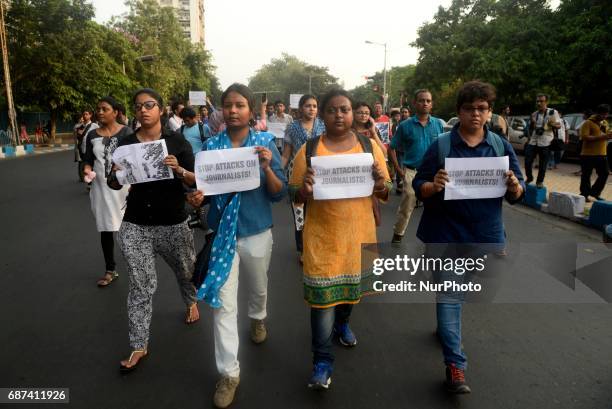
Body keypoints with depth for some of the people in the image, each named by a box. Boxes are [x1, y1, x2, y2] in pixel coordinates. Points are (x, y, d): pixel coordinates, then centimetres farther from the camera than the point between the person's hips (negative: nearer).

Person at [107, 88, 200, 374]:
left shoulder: (177, 141, -5)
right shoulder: (125, 143, 1)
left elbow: (195, 181, -6)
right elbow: (115, 185, 8)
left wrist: (179, 170, -26)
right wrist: (115, 175, -14)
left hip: (173, 223, 0)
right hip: (135, 225, 1)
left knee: (185, 270, 20)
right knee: (141, 285, 1)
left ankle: (191, 302, 53)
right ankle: (139, 345, 14)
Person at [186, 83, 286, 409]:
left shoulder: (265, 143, -8)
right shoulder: (211, 146, -4)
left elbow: (280, 193, -10)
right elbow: (204, 186, 5)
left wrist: (267, 168, -28)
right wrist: (197, 197, -18)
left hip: (257, 231, 0)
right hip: (222, 232, 0)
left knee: (258, 287, 24)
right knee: (222, 303, 0)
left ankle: (257, 319, 59)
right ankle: (229, 373, 16)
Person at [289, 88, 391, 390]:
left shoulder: (370, 146, 1)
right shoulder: (309, 149, -3)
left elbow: (385, 195, 5)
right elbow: (296, 198, 0)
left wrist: (380, 182, -17)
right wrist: (305, 189, -22)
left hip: (359, 232, 3)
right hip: (322, 235, -2)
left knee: (352, 285, 20)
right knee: (322, 294, -1)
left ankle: (342, 323, 51)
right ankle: (322, 360, 16)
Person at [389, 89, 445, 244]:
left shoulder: (439, 124, 3)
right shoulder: (405, 125, -2)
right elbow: (392, 148, 2)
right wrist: (398, 169, -4)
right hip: (411, 172, -2)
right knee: (406, 207, 2)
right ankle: (397, 235, 19)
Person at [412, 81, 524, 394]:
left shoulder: (501, 146, 1)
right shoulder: (441, 145, -6)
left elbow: (516, 195, 3)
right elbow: (418, 188, -6)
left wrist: (514, 186, -20)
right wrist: (434, 185, -27)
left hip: (485, 233, 3)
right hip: (445, 232, -3)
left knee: (453, 291, 20)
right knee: (450, 294, -1)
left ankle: (444, 328, 49)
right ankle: (455, 364, 6)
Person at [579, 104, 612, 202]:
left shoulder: (604, 123, 16)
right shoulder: (588, 123, -8)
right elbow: (584, 137, -19)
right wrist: (601, 137, -24)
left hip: (601, 154, 7)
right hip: (588, 155, -7)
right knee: (586, 176, 2)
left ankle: (595, 192, 22)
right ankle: (584, 194, 12)